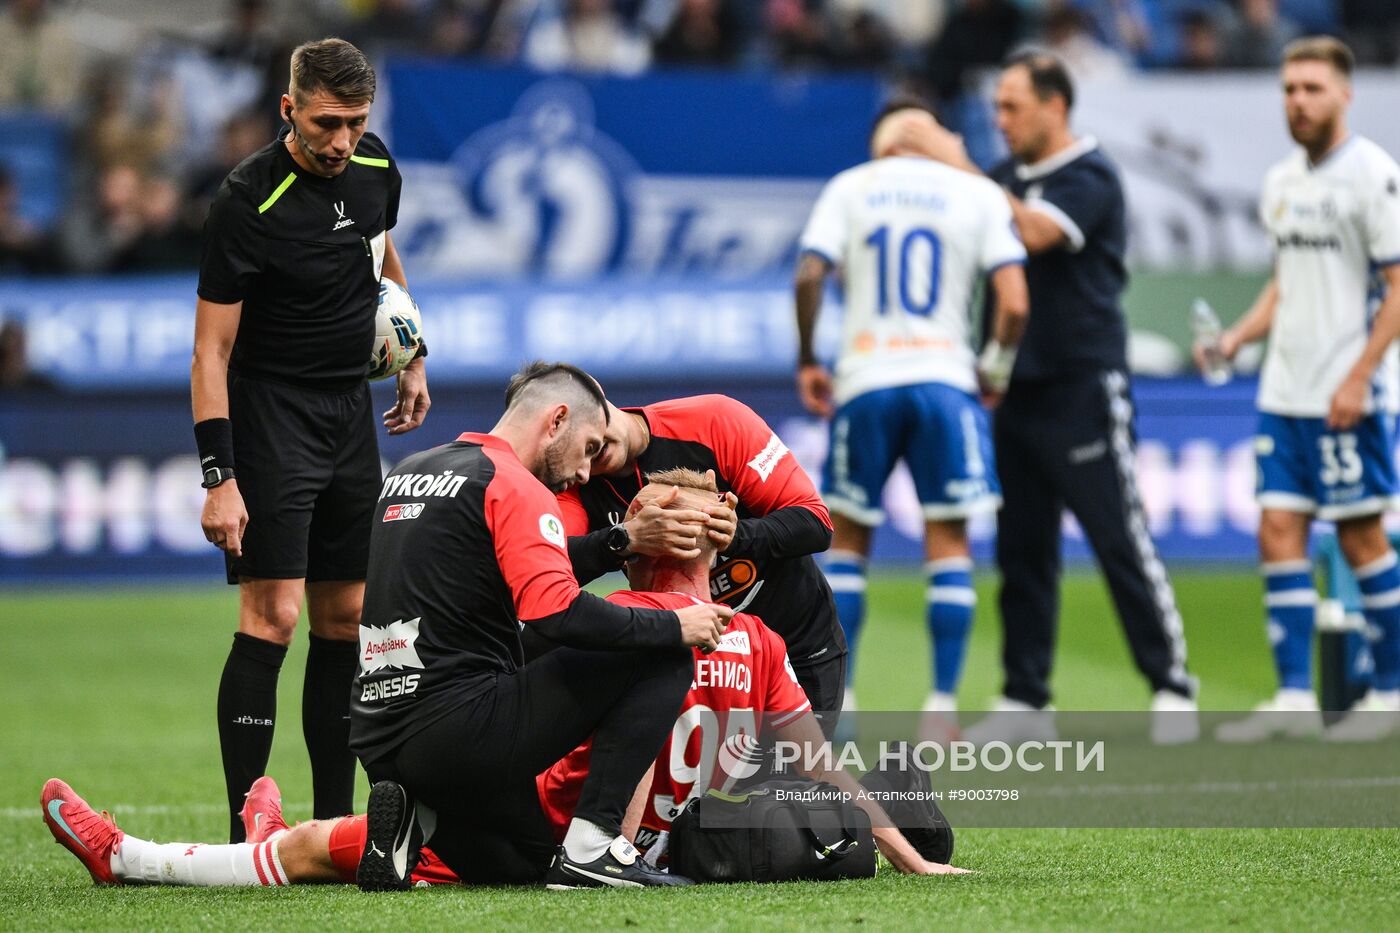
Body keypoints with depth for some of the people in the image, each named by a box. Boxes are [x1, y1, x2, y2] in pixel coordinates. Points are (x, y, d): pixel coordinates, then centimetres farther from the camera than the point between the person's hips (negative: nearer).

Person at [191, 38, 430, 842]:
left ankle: (336, 823, 13)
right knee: (273, 617, -14)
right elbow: (212, 349, -18)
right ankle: (246, 836, -13)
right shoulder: (249, 202, -19)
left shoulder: (375, 168, 0)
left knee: (346, 620, 8)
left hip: (351, 412, 7)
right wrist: (220, 478, -22)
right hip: (271, 412, -7)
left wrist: (412, 359, 23)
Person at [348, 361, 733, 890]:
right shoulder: (514, 485, -8)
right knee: (661, 659, -1)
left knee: (523, 866, 28)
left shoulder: (409, 472, 19)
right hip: (458, 724, -9)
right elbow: (558, 613, -21)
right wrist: (673, 625, -10)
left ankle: (411, 820, 2)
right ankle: (589, 847, -7)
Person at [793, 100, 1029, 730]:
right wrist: (995, 372, 10)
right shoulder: (979, 194, 6)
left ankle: (835, 701, 7)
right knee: (948, 540, 4)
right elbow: (1014, 304, -5)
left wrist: (807, 363, 5)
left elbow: (809, 277, -6)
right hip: (944, 378, -1)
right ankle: (942, 705, -2)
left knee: (847, 539, 11)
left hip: (864, 380, 1)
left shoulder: (849, 187, 7)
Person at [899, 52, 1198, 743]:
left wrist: (959, 169, -20)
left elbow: (1033, 233, -24)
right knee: (1022, 551, 7)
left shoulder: (1089, 177, -9)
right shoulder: (1006, 177, 14)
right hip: (1019, 392, 7)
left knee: (1122, 543, -6)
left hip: (1084, 390, -7)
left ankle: (1173, 691, -1)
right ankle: (1025, 701, 11)